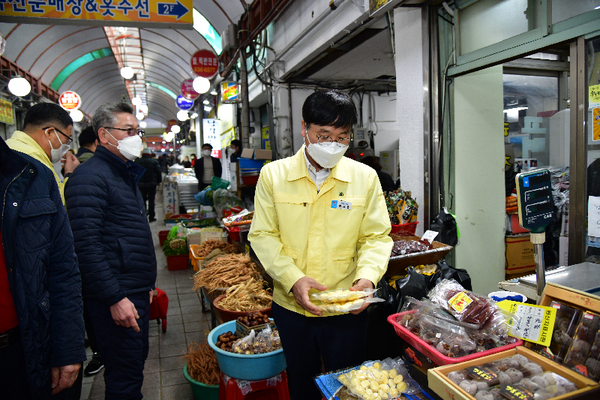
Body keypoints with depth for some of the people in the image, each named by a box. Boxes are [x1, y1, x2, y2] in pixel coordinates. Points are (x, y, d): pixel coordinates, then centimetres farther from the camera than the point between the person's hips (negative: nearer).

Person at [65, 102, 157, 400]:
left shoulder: (126, 174, 17)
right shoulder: (90, 177, -14)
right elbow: (87, 244, -21)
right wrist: (115, 298, -22)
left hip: (137, 293, 9)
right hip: (117, 298, -9)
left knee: (137, 363, 19)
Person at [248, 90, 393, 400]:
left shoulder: (365, 177, -3)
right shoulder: (273, 174, -5)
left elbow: (377, 236, -1)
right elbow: (263, 235, -5)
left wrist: (368, 277, -19)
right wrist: (293, 279, -18)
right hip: (291, 306, 1)